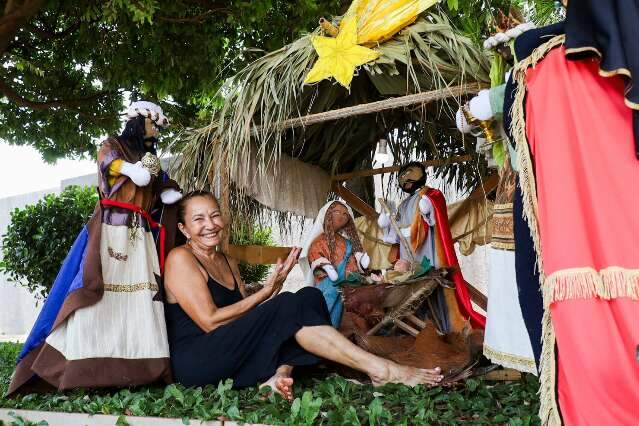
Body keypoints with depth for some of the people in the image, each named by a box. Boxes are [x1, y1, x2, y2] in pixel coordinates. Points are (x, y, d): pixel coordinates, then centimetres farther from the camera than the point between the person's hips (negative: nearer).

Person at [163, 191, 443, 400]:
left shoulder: (228, 263, 19)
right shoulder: (181, 258, -5)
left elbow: (246, 315, 11)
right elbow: (210, 321, -14)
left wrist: (271, 295, -8)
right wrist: (267, 292, -11)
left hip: (231, 356, 8)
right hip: (194, 362, -8)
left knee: (309, 297, -5)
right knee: (288, 305, -25)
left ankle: (279, 374, -29)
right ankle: (383, 372, -24)